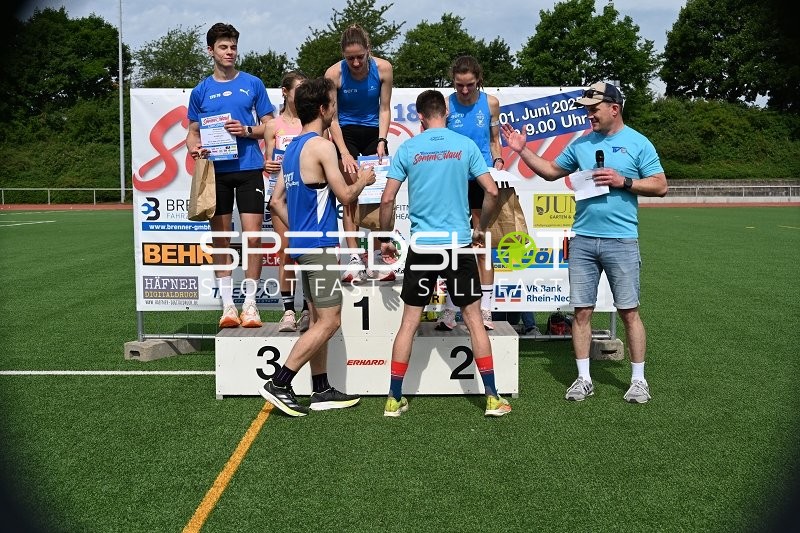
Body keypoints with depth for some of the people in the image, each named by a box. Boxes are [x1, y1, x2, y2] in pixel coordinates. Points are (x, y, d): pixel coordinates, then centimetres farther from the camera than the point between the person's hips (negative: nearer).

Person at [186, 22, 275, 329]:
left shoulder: (253, 84, 7)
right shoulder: (201, 91, 11)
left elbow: (268, 126, 9)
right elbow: (193, 132, 14)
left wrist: (246, 130, -10)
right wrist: (194, 149, -8)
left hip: (249, 169, -1)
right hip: (215, 171, 2)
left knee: (253, 237, -6)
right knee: (220, 239, 4)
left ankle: (250, 303, 5)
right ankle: (227, 304, 12)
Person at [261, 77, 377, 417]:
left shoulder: (292, 148, 14)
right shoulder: (322, 146, -13)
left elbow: (276, 201, 16)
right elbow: (345, 195, -11)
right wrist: (363, 180, 8)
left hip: (303, 243, 10)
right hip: (320, 244, -9)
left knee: (318, 320, 13)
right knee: (329, 321, -5)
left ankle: (321, 391, 18)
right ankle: (279, 384, -5)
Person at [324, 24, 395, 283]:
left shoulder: (383, 68, -13)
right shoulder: (334, 73, -18)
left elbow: (384, 109, -5)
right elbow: (332, 118, -14)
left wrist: (381, 141, -16)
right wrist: (344, 153, -22)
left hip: (374, 132, 2)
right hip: (346, 133, -2)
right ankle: (355, 260, -8)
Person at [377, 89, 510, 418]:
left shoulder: (407, 148, 2)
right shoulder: (466, 145, 2)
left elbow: (387, 199, -2)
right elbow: (492, 192, -1)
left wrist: (385, 238, 11)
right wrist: (480, 229, 14)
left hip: (421, 246, 0)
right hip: (459, 245, 0)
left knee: (409, 323, 7)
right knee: (474, 320, 8)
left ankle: (394, 399, 11)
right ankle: (492, 397, 11)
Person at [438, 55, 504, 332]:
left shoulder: (490, 103, 4)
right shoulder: (446, 105, -2)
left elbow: (494, 140, 12)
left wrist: (498, 161, -5)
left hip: (482, 180, 1)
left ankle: (484, 311, 11)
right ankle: (449, 312, 10)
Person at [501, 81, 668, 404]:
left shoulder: (638, 144, 0)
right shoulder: (581, 144, 12)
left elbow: (660, 186, -2)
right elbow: (551, 172, 20)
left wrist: (623, 181, -13)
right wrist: (522, 151, 12)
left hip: (621, 241, -4)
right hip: (583, 240, 4)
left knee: (629, 311, 2)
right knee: (581, 311, 5)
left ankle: (638, 380, 13)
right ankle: (583, 379, 15)